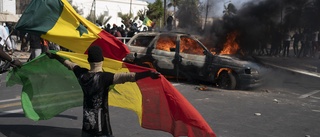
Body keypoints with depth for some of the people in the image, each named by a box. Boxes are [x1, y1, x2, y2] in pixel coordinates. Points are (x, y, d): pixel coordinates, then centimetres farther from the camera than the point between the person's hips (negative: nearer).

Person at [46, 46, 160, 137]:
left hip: (86, 122, 6)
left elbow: (69, 64, 18)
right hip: (101, 124, -6)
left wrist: (54, 56, 37)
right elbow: (127, 77, -34)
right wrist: (149, 73, -44)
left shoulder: (81, 74, -1)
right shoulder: (104, 77, -20)